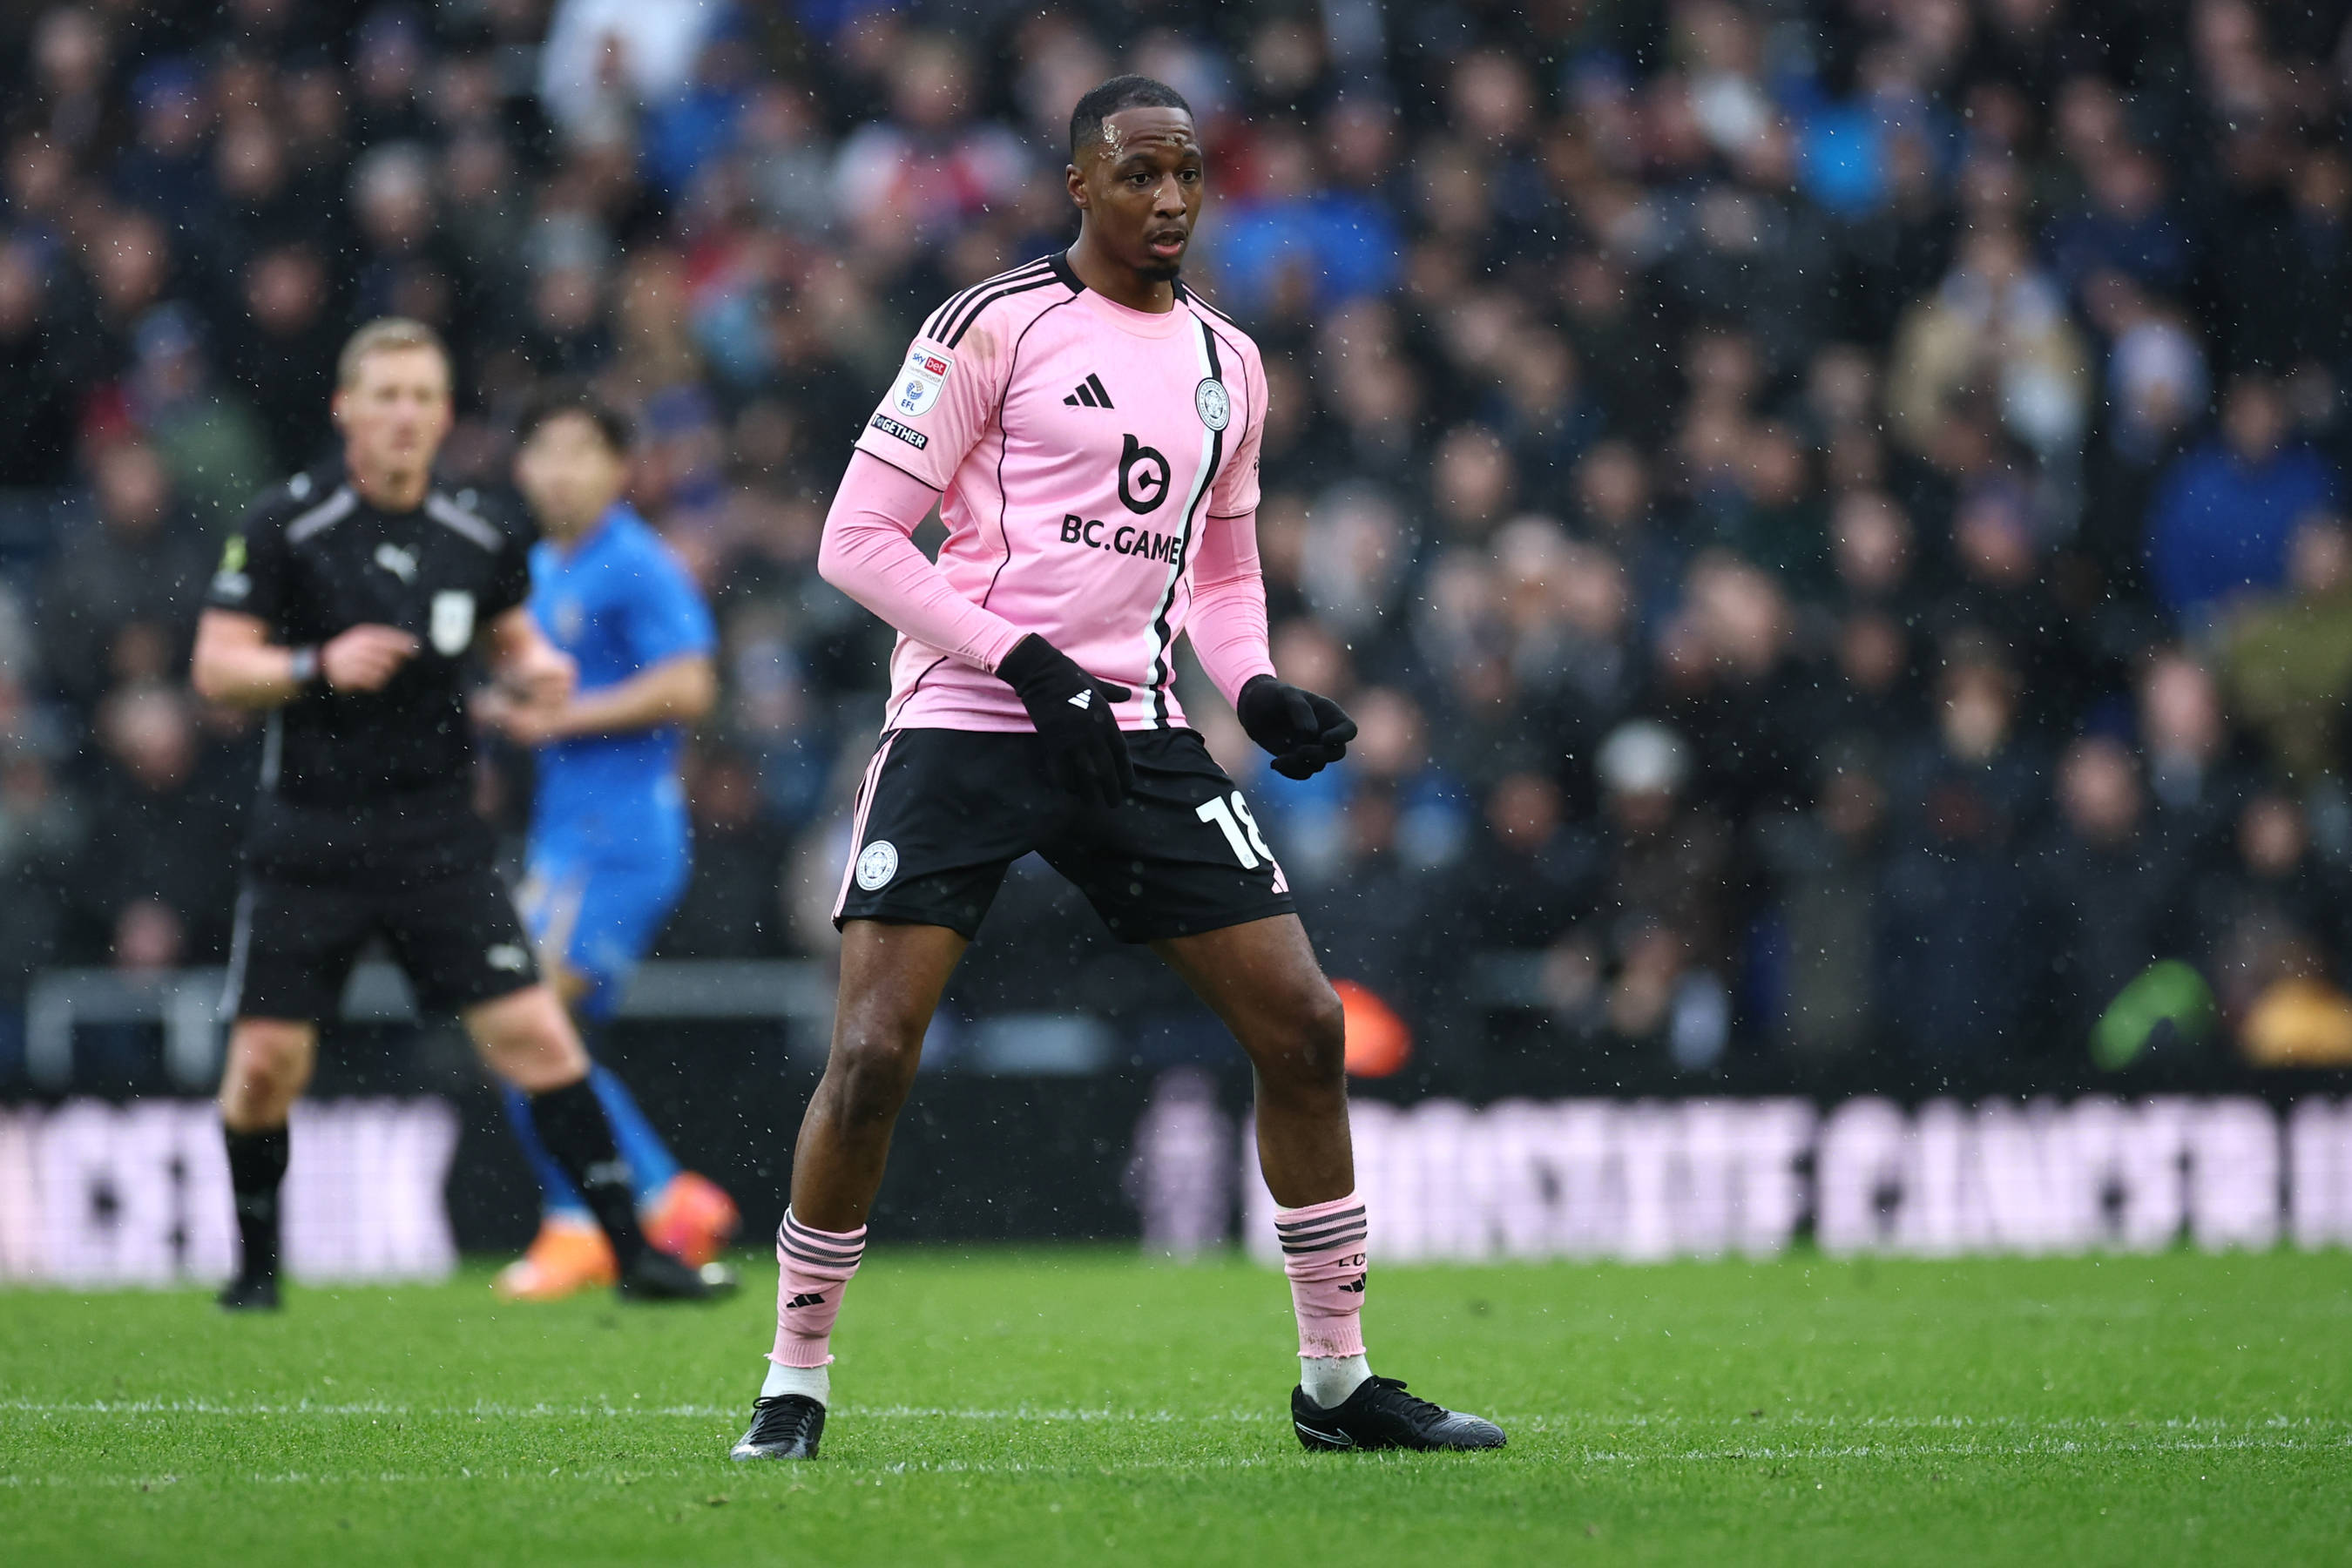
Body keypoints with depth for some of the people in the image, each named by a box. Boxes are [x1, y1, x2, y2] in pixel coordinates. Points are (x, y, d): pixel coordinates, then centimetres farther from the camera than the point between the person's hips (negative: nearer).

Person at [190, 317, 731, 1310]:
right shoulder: (286, 526, -7)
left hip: (437, 842, 2)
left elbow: (511, 636, 21)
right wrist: (318, 665, -23)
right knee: (266, 1062, -4)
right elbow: (215, 668, -6)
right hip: (308, 837, -2)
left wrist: (538, 669, -2)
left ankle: (633, 1253, -3)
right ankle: (256, 1264, 19)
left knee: (533, 1035, -8)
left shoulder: (479, 538, 3)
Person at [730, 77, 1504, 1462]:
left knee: (1303, 1025, -1)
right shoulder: (995, 326, -5)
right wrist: (1026, 663, -16)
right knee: (872, 1056, -13)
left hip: (1136, 733, 5)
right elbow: (859, 538, -8)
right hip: (965, 723, -5)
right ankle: (795, 1382, 5)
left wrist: (1259, 692, 4)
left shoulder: (1228, 365, 13)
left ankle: (1339, 1382, 12)